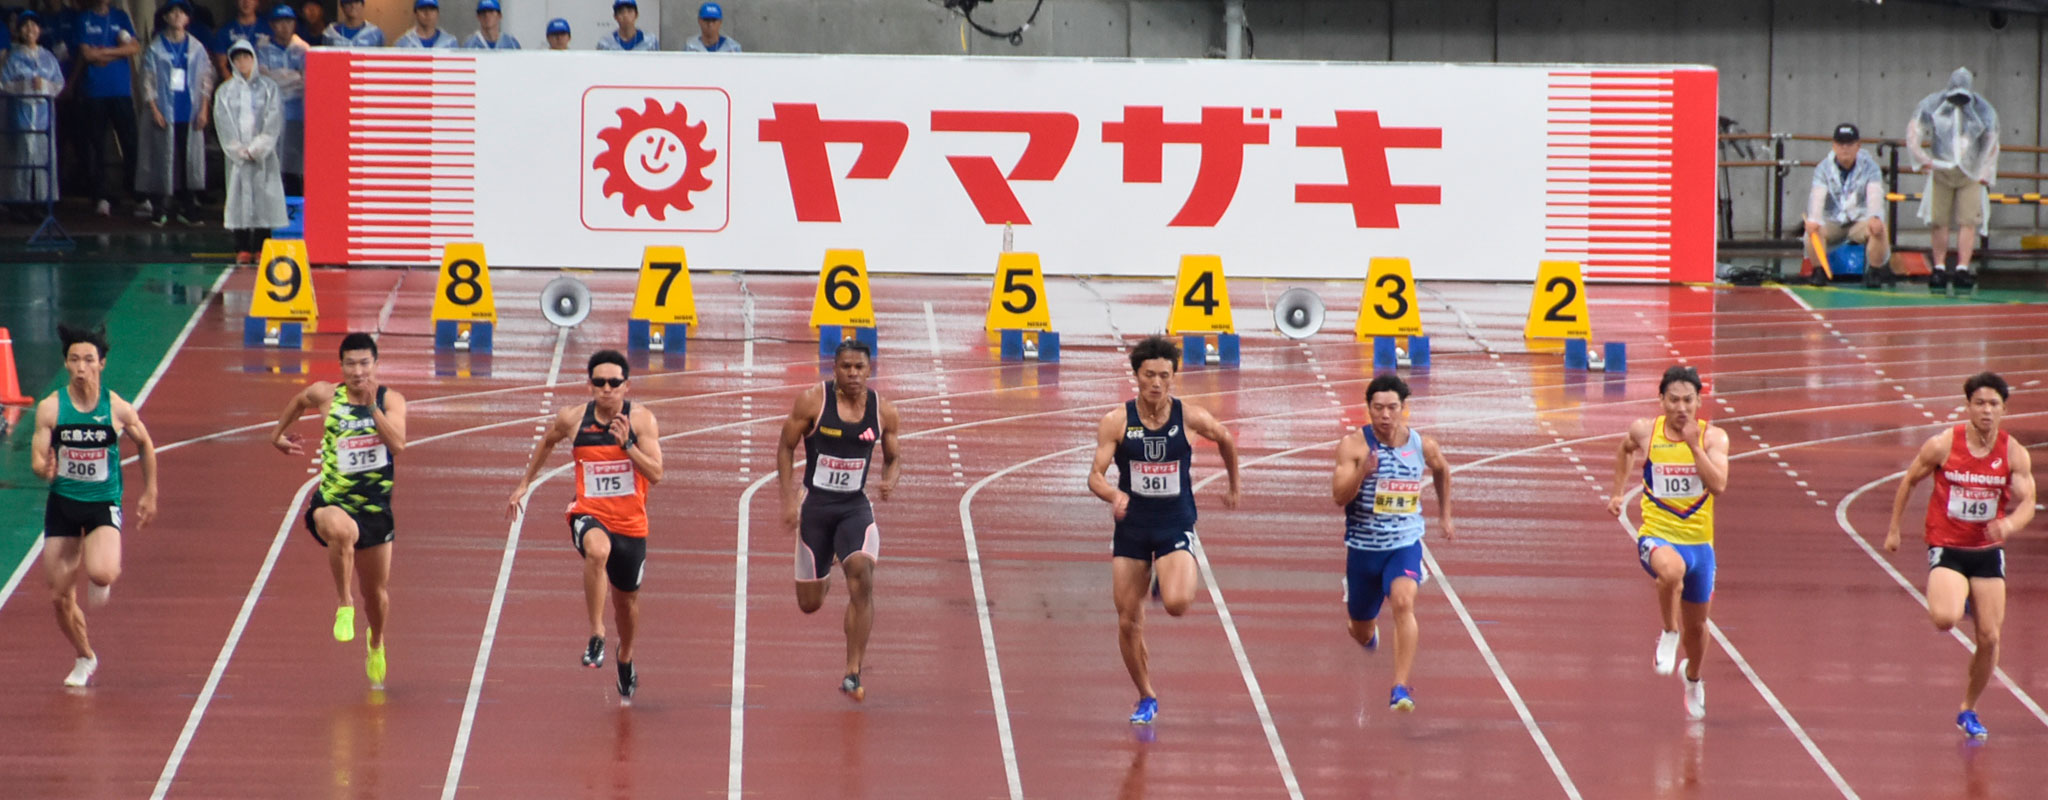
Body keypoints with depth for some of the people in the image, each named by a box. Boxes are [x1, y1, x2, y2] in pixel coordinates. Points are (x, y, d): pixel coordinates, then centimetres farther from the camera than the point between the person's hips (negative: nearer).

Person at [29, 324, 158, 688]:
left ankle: (103, 580, 11)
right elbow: (37, 459, -9)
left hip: (103, 504, -2)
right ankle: (85, 658, 30)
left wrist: (149, 494, 12)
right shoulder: (50, 408, -7)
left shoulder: (118, 409, -7)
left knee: (101, 573, -29)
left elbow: (145, 446, 10)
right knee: (60, 597, 4)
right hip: (62, 504, 2)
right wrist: (44, 468, -32)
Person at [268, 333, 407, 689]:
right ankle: (344, 604, -22)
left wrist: (373, 406, -26)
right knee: (341, 530, -41)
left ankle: (376, 642, 46)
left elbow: (398, 446, -20)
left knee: (377, 591, 14)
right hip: (334, 501, -2)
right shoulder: (325, 395, -4)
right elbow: (299, 401, 19)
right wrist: (279, 433, 27)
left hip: (376, 505, 2)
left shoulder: (391, 400, -5)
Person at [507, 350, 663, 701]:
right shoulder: (572, 418, -5)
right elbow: (547, 441, 19)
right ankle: (596, 635, -32)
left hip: (630, 522, 1)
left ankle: (625, 658, 49)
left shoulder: (641, 419, -8)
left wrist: (627, 445, -26)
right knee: (597, 550, -39)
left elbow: (655, 474, -14)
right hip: (589, 514, -1)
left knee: (626, 599, 18)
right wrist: (525, 483, 22)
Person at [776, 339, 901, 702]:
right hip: (815, 506, -1)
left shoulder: (883, 412, -1)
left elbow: (894, 456, 14)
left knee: (862, 577, -24)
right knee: (810, 604, 5)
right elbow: (786, 447, -2)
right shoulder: (813, 401, -9)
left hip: (855, 508, 1)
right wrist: (789, 499, -10)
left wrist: (890, 481, -9)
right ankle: (822, 579, 48)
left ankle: (853, 673, -17)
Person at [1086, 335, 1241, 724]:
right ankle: (1146, 699, 23)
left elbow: (1226, 440, 13)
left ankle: (1170, 585, 14)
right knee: (1128, 623, 3)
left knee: (1177, 604, -25)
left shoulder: (1191, 419, -7)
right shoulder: (1116, 422, -8)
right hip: (1131, 527, 1)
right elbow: (1096, 476, -12)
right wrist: (1114, 495, -34)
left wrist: (1234, 487, 23)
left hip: (1176, 526, -1)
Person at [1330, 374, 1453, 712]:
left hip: (1405, 545, 0)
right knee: (1362, 634, 16)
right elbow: (1339, 496, -20)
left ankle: (1400, 688, -31)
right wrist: (1363, 471, -37)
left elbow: (1442, 470, 20)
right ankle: (1369, 630, 56)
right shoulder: (1353, 445, -12)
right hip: (1363, 547, 0)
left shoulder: (1423, 446, -3)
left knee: (1403, 602, -30)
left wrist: (1444, 515, 25)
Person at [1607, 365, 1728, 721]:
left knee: (1696, 624, 16)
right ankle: (1669, 633, -13)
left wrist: (1693, 444, -23)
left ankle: (1693, 678, 48)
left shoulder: (1713, 437, -6)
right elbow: (1626, 450, 22)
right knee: (1672, 569, -40)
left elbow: (1718, 486, -20)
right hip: (1657, 536, -2)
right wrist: (1619, 492, 19)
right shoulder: (1645, 431, -3)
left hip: (1699, 541, 2)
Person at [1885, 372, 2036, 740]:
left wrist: (2010, 523, -32)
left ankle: (1968, 711, 23)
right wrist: (1894, 529, 5)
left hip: (1988, 551, 3)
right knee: (1944, 619, -28)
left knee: (1990, 638, 1)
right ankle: (1958, 602, 12)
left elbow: (2027, 503, -9)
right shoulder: (1942, 446, -12)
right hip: (1947, 548, -3)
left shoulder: (2014, 454, -7)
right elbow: (1909, 481, 3)